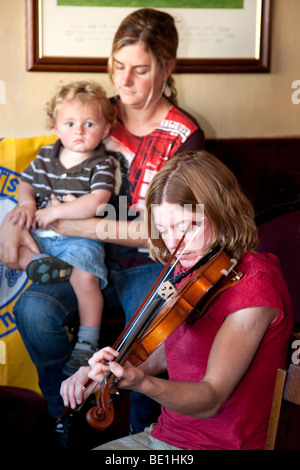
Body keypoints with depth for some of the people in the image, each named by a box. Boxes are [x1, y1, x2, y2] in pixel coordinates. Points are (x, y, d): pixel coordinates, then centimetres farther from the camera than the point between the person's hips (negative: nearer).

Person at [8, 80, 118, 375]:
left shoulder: (102, 165, -4)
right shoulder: (45, 156, 13)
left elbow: (96, 202, -18)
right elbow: (26, 182, 22)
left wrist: (54, 212, -18)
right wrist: (26, 204, -2)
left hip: (79, 237, -5)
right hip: (38, 235, 6)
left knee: (85, 277, -31)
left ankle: (87, 343, -21)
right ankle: (37, 262, -26)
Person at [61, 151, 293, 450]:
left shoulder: (253, 283, -18)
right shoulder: (190, 269, 6)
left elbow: (211, 399, -23)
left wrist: (142, 382, -39)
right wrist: (108, 371, -1)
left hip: (218, 444, -7)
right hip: (162, 435, 8)